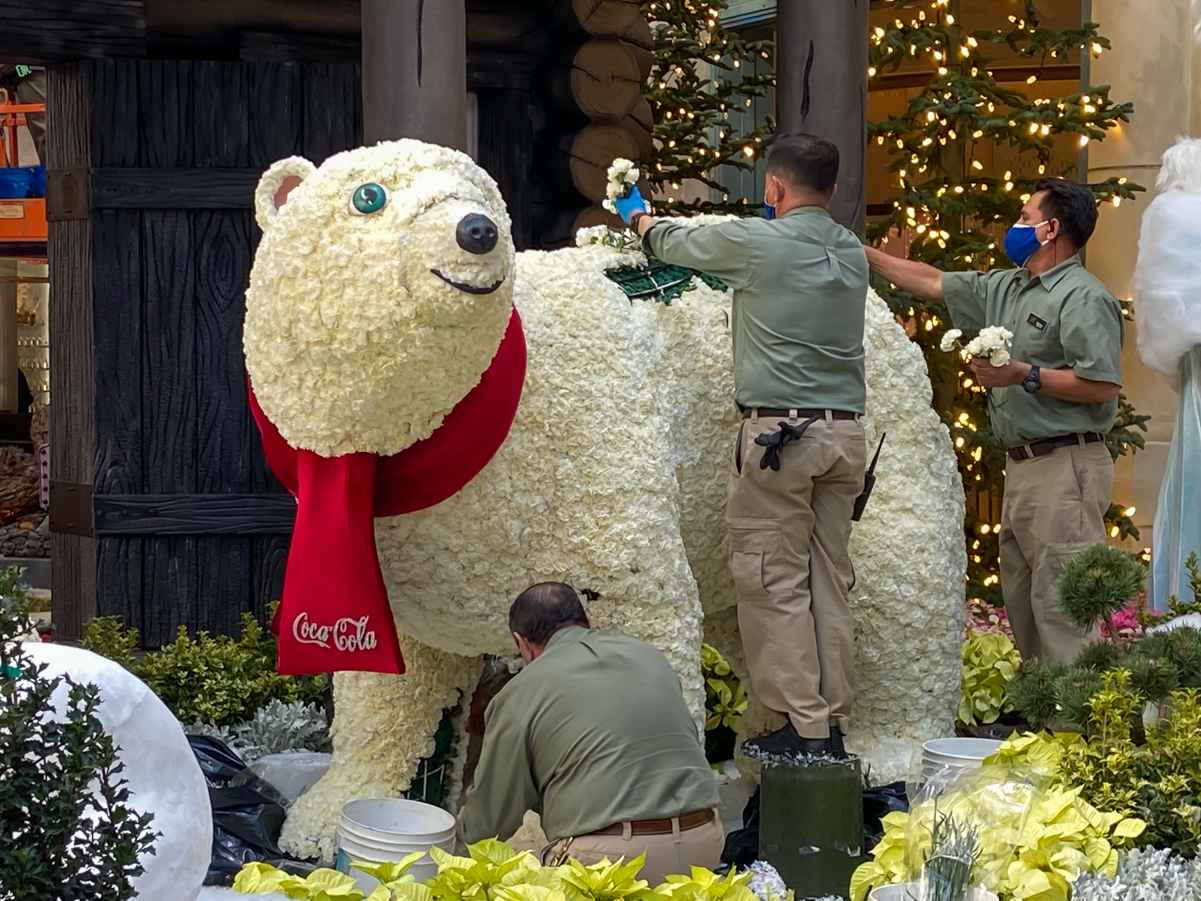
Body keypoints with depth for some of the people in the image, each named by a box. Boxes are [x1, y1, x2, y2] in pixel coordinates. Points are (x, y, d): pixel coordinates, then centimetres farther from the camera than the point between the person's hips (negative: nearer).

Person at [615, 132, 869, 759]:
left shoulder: (755, 242, -7)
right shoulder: (851, 252, 11)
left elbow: (674, 243, 12)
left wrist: (638, 216, 35)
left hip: (779, 431, -6)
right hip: (845, 430, 6)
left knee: (774, 581, -3)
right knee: (830, 582, 9)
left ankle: (803, 725, -6)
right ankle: (833, 723, 10)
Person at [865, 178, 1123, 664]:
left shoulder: (1083, 299, -11)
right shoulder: (1005, 288, 17)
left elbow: (1103, 386, -19)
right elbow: (932, 282, 24)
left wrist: (1026, 376, -19)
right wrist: (860, 252, 23)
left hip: (1065, 465, -10)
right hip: (1021, 464, 10)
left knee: (1060, 605, -15)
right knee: (1022, 602, 12)